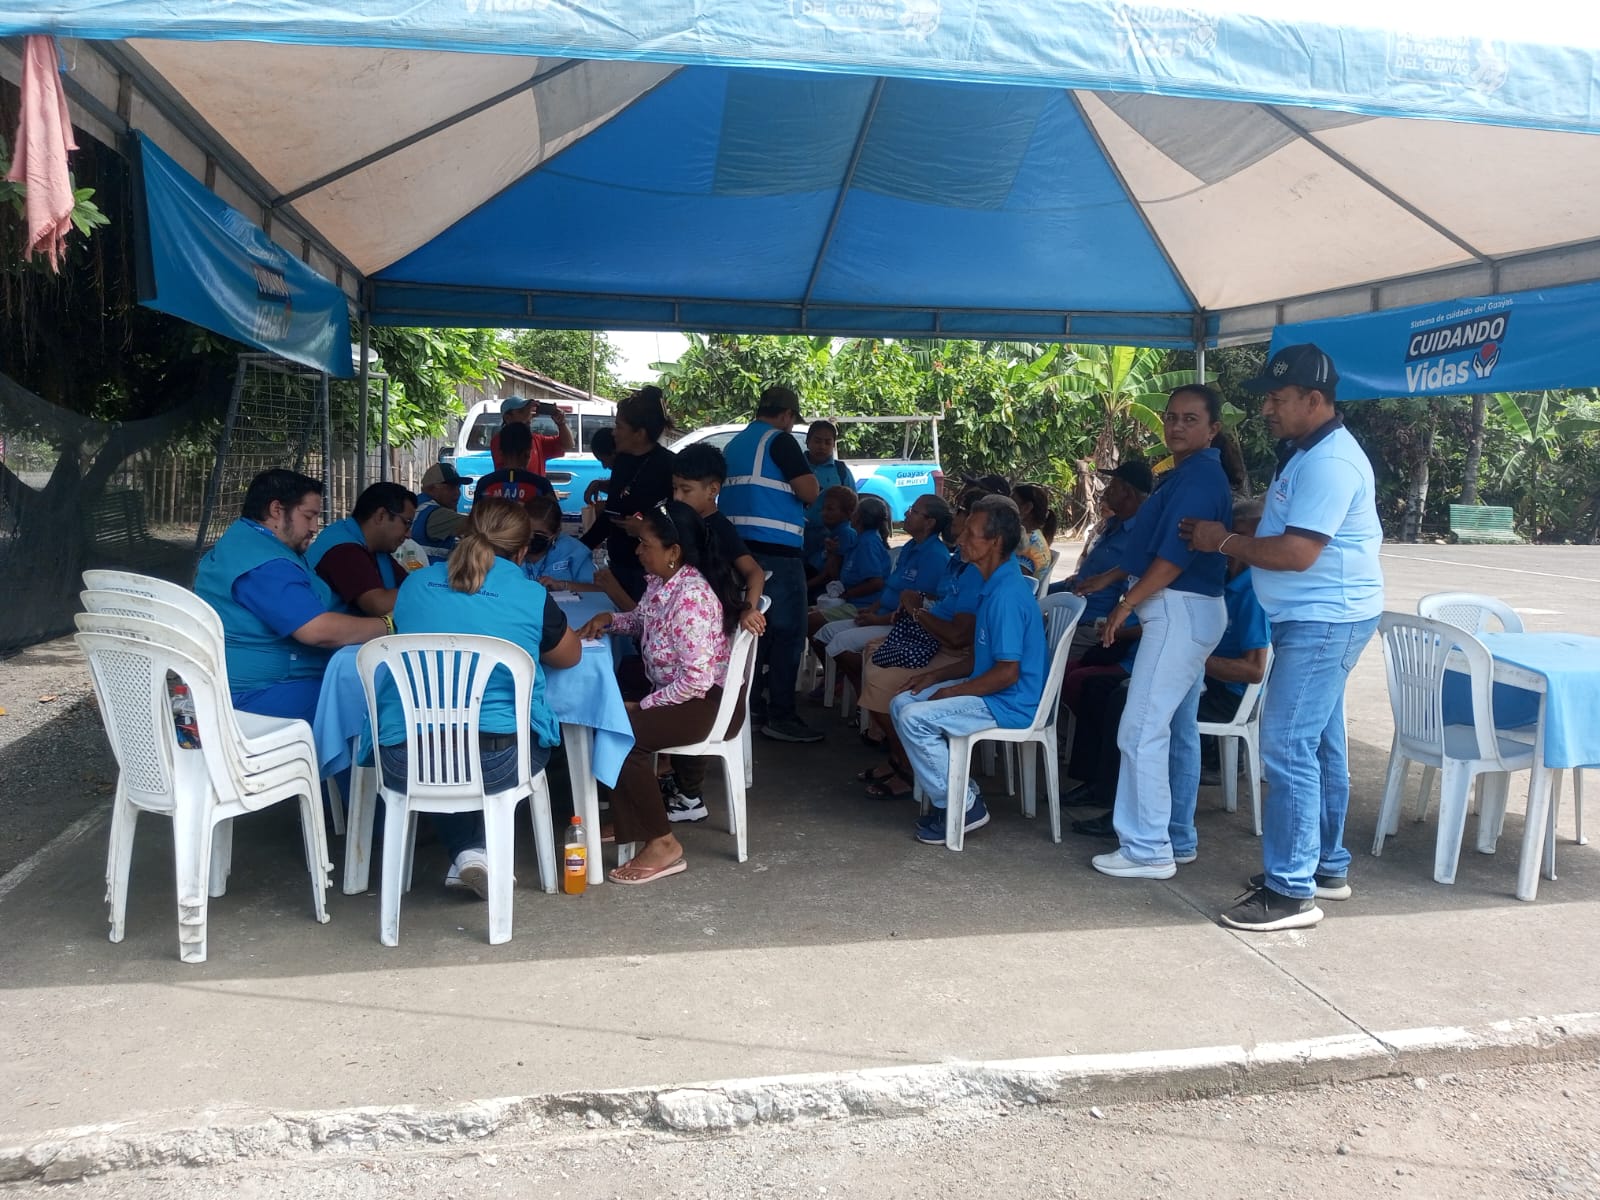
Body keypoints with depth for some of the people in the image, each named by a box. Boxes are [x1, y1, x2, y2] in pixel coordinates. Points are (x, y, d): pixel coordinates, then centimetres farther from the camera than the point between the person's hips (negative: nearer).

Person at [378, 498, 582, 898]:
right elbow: (571, 655, 15)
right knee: (535, 734, 30)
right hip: (495, 765, -2)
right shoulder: (531, 597, -3)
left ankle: (467, 853, 21)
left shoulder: (415, 584, 6)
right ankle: (479, 849, 19)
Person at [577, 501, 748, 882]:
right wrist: (610, 619, 4)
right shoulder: (662, 581, 2)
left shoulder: (692, 597, -27)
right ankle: (624, 813, 22)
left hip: (706, 701, -10)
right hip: (670, 686, 10)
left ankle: (662, 844, -13)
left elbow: (697, 678, -31)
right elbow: (645, 622, 24)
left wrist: (644, 705, -20)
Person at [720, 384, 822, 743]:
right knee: (787, 632, -4)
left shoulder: (735, 443, 17)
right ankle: (780, 716, -4)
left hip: (739, 546, 9)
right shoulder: (780, 441, -9)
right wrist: (805, 479, 7)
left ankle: (750, 705, 22)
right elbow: (810, 492, -14)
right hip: (776, 549, -9)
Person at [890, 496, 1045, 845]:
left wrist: (951, 691, -13)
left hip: (1010, 704, -11)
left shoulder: (1006, 593, -23)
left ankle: (962, 806, -6)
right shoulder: (995, 584, 10)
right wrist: (938, 675, 10)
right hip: (990, 691, 11)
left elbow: (1007, 672, -24)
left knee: (916, 718, -21)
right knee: (901, 704, 6)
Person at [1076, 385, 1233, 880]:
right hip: (1185, 611, 11)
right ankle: (1178, 839, 23)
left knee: (1141, 732, -8)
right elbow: (1156, 545, 22)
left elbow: (1176, 556, -22)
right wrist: (1107, 577, 24)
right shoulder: (1188, 473, 15)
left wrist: (1125, 604, -15)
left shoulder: (1199, 476, -16)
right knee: (1177, 731, 15)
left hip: (1180, 611, -11)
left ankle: (1147, 850, -2)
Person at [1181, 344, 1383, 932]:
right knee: (1318, 745, 16)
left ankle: (1292, 890, -4)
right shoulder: (1305, 453, 15)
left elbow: (1298, 552, -26)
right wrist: (1229, 536, 8)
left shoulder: (1329, 462, -19)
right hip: (1317, 620, 11)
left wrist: (1226, 541, -14)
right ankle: (1326, 866, 28)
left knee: (1286, 748, -10)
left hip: (1323, 622, -11)